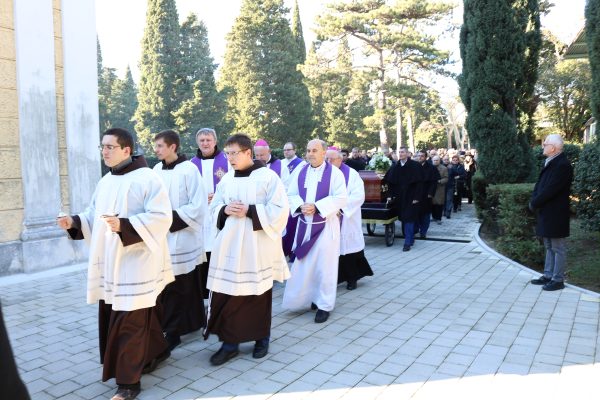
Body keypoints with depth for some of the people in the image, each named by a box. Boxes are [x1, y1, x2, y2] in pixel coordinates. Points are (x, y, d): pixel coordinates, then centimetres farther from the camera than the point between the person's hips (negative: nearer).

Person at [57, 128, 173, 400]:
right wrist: (74, 222, -2)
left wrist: (125, 225, -27)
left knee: (129, 321, -4)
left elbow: (162, 217, -19)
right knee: (111, 316, 17)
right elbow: (94, 217, 17)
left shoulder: (146, 178, -12)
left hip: (136, 262, -8)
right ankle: (156, 352, 37)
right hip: (110, 262, 8)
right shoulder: (105, 182, 12)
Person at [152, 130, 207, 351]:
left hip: (182, 238, -5)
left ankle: (172, 331, 11)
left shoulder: (188, 169, -9)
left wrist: (172, 219, -15)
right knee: (164, 286, 7)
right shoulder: (157, 170, 8)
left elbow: (198, 206, -11)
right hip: (162, 238, 5)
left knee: (175, 288, 0)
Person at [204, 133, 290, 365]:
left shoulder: (268, 176, -7)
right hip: (229, 246, 4)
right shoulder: (226, 180, 9)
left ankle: (261, 338, 27)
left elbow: (280, 209, -11)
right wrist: (225, 210, -8)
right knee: (226, 294, 2)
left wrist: (250, 211, -18)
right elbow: (214, 208, 15)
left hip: (258, 247, -4)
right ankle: (229, 343, 15)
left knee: (259, 293, 8)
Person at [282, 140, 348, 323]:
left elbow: (341, 198, -13)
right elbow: (290, 195, 8)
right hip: (304, 225, 4)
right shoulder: (301, 172, 8)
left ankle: (324, 304, 12)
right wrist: (300, 206, -13)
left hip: (325, 226, -4)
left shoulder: (334, 173, -6)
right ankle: (307, 298, 23)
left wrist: (316, 207, -21)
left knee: (324, 265, 0)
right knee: (303, 265, 7)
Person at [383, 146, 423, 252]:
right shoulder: (395, 167, 6)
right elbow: (390, 182, 9)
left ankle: (408, 243, -4)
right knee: (404, 219, 9)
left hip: (410, 197, -5)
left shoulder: (414, 166, -7)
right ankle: (410, 239, 23)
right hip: (399, 197, 5)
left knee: (409, 219, -7)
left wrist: (416, 197, -14)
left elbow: (419, 183, -10)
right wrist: (392, 194, 1)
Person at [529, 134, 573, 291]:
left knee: (558, 248, 1)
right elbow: (540, 184, 12)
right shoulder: (549, 163, 11)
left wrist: (534, 203, -14)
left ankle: (558, 280, 9)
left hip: (556, 214, -10)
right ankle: (548, 275, 27)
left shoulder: (563, 165, -19)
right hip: (547, 213, 10)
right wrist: (534, 200, -4)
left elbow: (550, 189, -24)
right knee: (549, 247, 17)